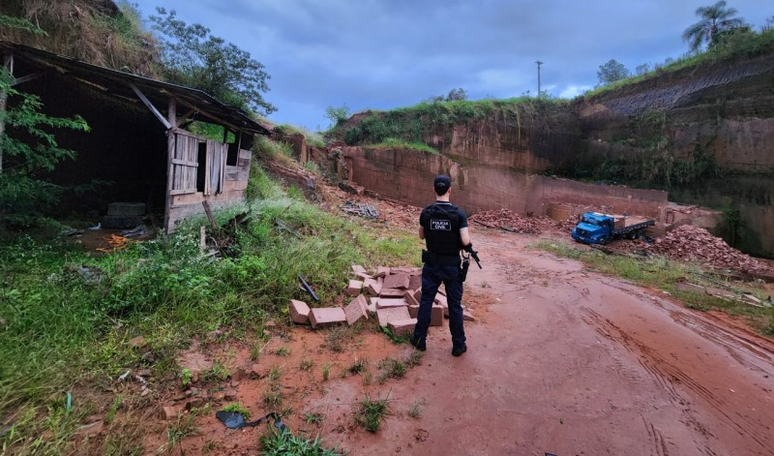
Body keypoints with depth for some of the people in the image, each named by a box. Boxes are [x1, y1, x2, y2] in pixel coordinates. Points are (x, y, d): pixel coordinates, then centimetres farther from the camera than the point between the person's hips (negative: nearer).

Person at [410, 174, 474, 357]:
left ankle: (420, 340, 25)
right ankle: (458, 345, 21)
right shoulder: (458, 214, -14)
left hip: (432, 264, 2)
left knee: (426, 301, 14)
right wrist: (468, 246, 3)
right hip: (451, 265, -1)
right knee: (455, 305, 10)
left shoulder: (426, 212, -6)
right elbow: (466, 242, -18)